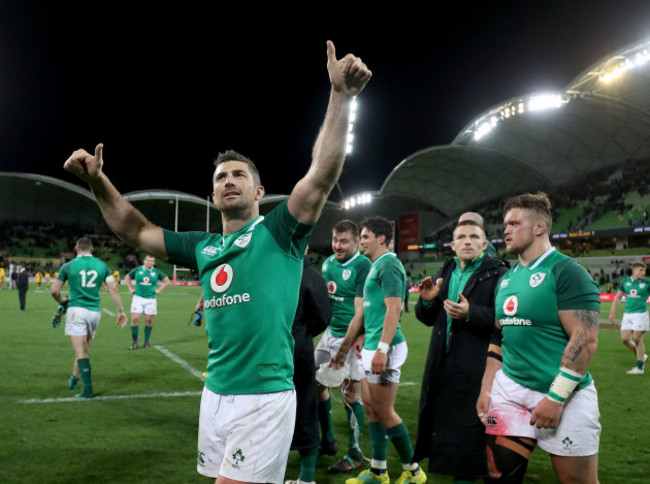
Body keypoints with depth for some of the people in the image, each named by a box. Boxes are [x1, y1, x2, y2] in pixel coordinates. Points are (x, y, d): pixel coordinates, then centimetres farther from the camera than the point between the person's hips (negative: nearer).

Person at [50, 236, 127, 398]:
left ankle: (88, 390, -5)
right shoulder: (102, 265, 6)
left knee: (81, 352, -2)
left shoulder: (68, 266, -1)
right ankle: (74, 378, 35)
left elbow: (54, 290, -1)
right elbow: (113, 289, 1)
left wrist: (61, 302, 20)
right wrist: (120, 310, 5)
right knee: (84, 349, 19)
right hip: (94, 311, 4)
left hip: (76, 310, -3)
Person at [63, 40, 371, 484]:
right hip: (215, 394, 6)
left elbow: (322, 176, -18)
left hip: (265, 397, -6)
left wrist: (341, 96, -27)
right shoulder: (204, 247, 12)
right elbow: (135, 230, 19)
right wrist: (98, 180, 8)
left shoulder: (278, 232, -4)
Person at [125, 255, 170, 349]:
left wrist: (159, 290, 4)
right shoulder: (137, 270, 4)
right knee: (135, 319, -8)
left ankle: (146, 341, 15)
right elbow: (127, 278, 19)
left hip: (151, 299, 1)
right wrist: (131, 289, 9)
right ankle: (134, 342, 1)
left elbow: (166, 281, 13)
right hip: (138, 298, 0)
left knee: (149, 320, 2)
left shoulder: (157, 272, 4)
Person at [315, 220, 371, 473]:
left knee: (351, 394, -1)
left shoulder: (362, 265, -14)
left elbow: (360, 309, -18)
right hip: (330, 332, 8)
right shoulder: (328, 262, 8)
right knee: (317, 383, 12)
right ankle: (327, 442, 29)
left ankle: (354, 454, 13)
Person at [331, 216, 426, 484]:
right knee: (371, 409, 13)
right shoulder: (375, 266, 18)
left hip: (384, 348, -10)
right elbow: (364, 313, 22)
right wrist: (345, 347, 25)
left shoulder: (389, 265, -11)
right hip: (371, 347, 10)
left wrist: (382, 348, -26)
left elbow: (393, 310, -20)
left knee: (385, 412, -2)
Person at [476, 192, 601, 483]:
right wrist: (486, 389, 10)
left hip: (564, 395, -6)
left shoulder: (566, 272, -13)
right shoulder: (507, 280, 11)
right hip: (510, 389, 7)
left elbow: (585, 340, -19)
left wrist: (555, 398, -21)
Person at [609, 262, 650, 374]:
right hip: (627, 314, 4)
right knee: (625, 339, 1)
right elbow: (618, 297, 15)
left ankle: (640, 367, 4)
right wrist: (612, 312, 11)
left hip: (640, 314, -4)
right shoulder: (625, 282, 5)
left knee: (637, 339, -6)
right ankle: (641, 356, 26)